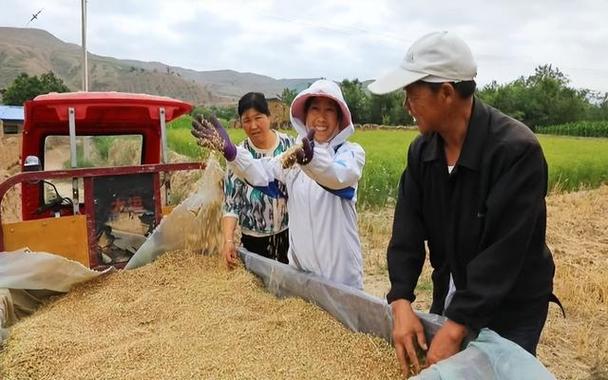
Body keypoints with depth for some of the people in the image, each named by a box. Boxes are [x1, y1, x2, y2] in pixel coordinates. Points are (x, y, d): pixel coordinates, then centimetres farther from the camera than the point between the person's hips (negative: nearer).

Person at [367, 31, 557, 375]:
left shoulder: (517, 150, -27)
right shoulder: (422, 150, -6)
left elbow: (502, 252, -30)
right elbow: (408, 229, -10)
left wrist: (456, 328, -30)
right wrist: (401, 301, -21)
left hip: (511, 309, -6)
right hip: (450, 297, 6)